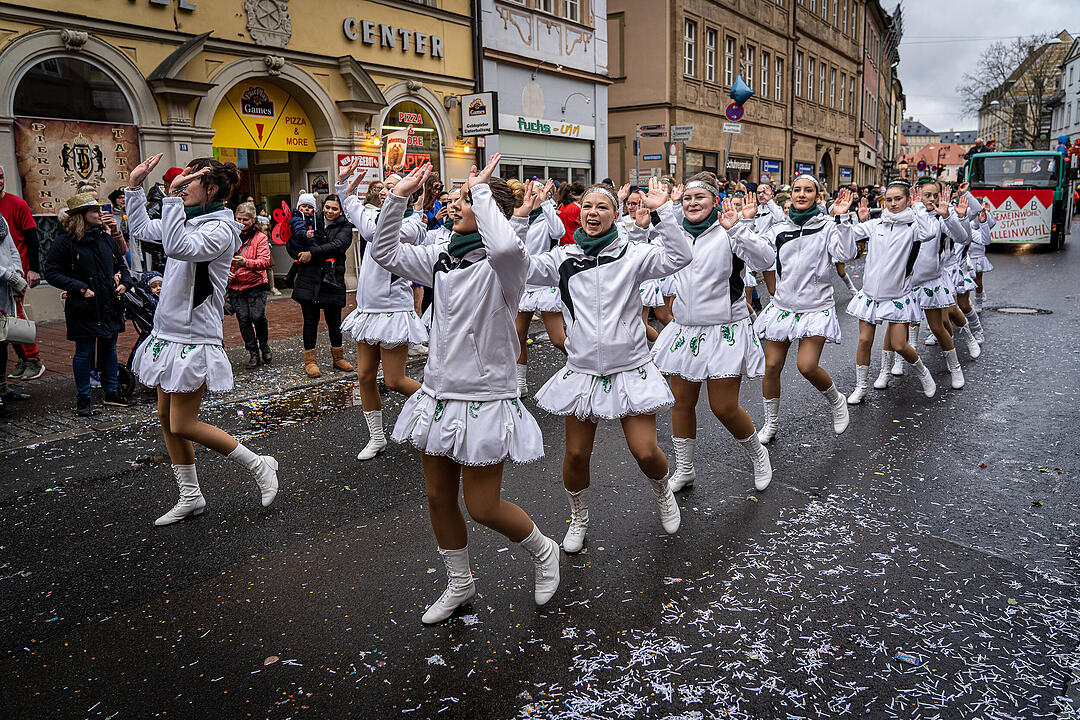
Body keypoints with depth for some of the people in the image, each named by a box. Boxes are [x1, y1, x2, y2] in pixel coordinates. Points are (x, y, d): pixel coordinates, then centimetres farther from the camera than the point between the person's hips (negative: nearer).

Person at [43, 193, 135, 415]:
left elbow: (121, 265, 21)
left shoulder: (106, 239, 10)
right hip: (83, 308, -5)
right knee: (84, 351, 1)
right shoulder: (64, 242, -8)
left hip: (109, 305, 6)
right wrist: (80, 288, -17)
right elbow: (51, 273, -8)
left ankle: (112, 393, 26)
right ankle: (83, 399, 12)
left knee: (109, 348, 14)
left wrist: (124, 283, 2)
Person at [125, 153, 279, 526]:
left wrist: (173, 195, -29)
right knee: (166, 417, 13)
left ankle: (259, 465, 10)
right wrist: (134, 185, 18)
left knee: (182, 425, -6)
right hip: (167, 334, 9)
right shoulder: (188, 220, 11)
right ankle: (190, 497, 25)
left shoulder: (220, 229, -15)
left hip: (193, 340, -9)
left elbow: (177, 247, -32)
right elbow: (141, 228, 25)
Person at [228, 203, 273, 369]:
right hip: (235, 286, 3)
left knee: (258, 316, -13)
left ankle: (264, 345, 15)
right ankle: (253, 353, 11)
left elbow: (265, 261, -15)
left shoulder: (260, 238, -3)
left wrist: (246, 262, -31)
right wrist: (226, 273, 0)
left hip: (256, 285, -3)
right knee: (243, 319, 0)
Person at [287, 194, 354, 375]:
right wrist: (301, 256, -11)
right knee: (310, 320, 4)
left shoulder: (345, 227, 4)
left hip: (332, 279, -1)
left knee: (334, 321, 6)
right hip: (309, 279, 1)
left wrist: (312, 253, -20)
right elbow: (291, 243, 9)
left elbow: (338, 245, -15)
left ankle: (338, 358, 23)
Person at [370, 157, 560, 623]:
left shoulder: (501, 265, -16)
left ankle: (543, 552, 31)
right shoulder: (442, 257, 6)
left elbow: (505, 245, -40)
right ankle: (460, 585, 37)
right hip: (439, 395, 8)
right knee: (438, 497, 15)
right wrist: (398, 197, 3)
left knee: (482, 507, 0)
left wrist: (482, 189, -26)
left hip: (484, 401, -7)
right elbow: (385, 253, 13)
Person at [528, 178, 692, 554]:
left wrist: (661, 212, -22)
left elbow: (679, 257, -15)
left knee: (646, 452, -2)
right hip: (582, 370, 2)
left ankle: (663, 493, 34)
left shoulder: (631, 254, -2)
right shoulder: (563, 257, 4)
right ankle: (579, 517, 34)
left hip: (630, 369, -1)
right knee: (576, 454, 7)